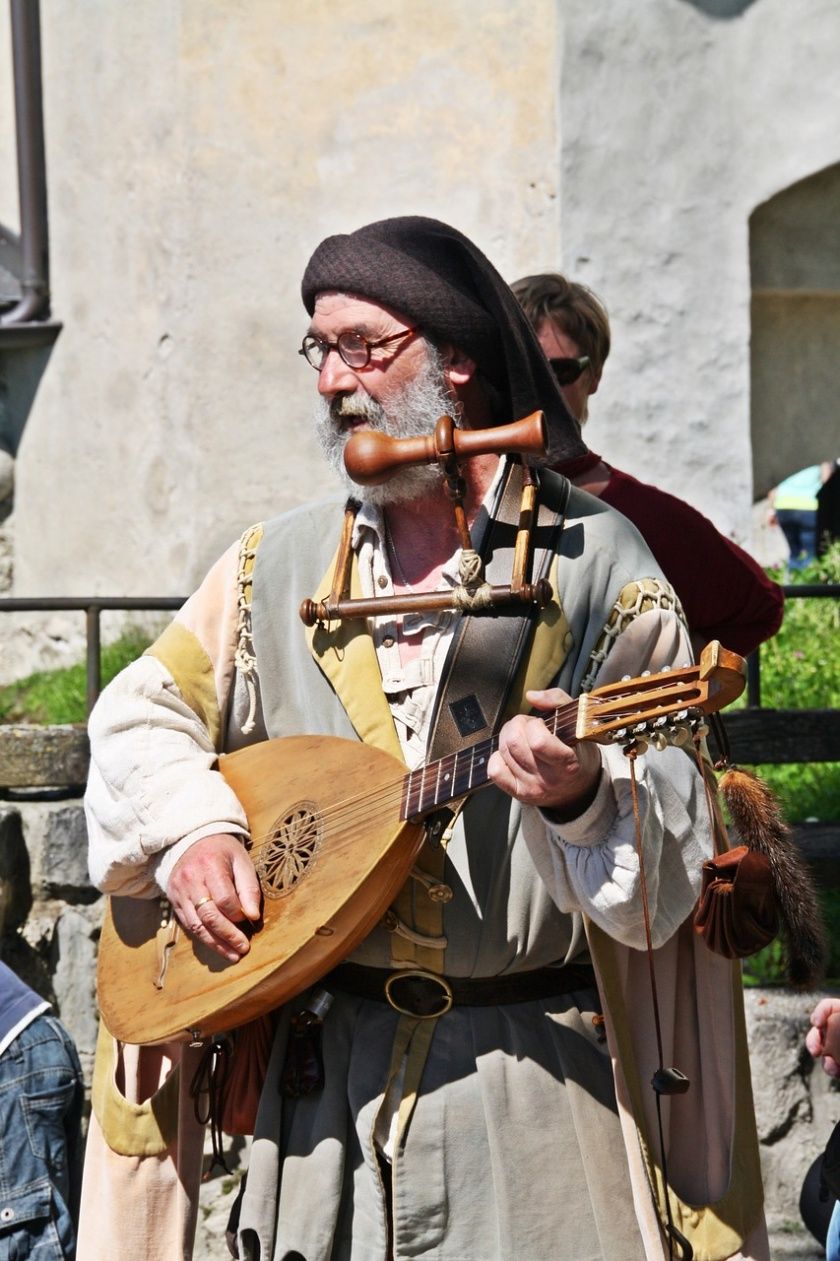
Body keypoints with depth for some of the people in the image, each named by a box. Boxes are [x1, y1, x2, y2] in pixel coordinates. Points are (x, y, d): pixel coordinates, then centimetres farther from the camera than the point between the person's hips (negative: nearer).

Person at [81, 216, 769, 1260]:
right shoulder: (283, 562, 9)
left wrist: (583, 796, -31)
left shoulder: (597, 561, -4)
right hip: (326, 1065, 3)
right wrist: (191, 826, -5)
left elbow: (671, 860, -9)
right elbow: (143, 713, 15)